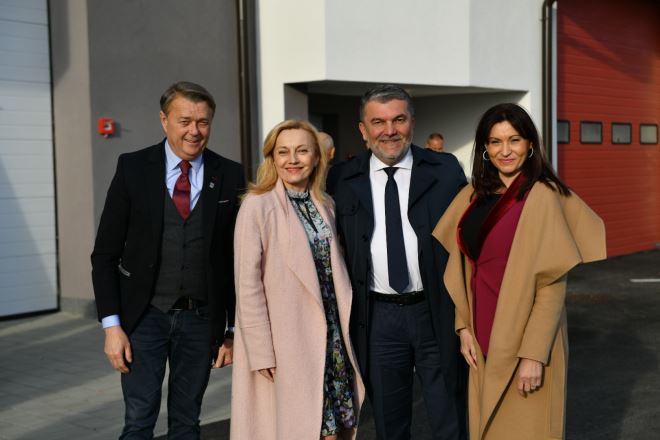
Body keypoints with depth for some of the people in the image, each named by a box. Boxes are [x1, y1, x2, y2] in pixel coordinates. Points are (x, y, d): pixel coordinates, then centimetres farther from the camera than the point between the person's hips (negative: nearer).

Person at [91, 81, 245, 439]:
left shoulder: (230, 176, 0)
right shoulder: (133, 168, -3)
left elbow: (236, 258, 4)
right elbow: (105, 254, -1)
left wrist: (234, 329, 4)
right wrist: (111, 325, -8)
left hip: (201, 319, 1)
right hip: (144, 315, -1)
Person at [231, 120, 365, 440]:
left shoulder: (325, 205, 8)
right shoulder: (257, 206, -10)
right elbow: (248, 284, -12)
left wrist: (345, 327, 8)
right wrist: (262, 352, -14)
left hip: (330, 334, 6)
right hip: (285, 339, -5)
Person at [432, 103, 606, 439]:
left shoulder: (541, 196, -13)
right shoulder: (474, 196, 7)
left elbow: (553, 282, -16)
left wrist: (534, 354, -19)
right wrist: (464, 326, 4)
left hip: (523, 339, -6)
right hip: (484, 337, 6)